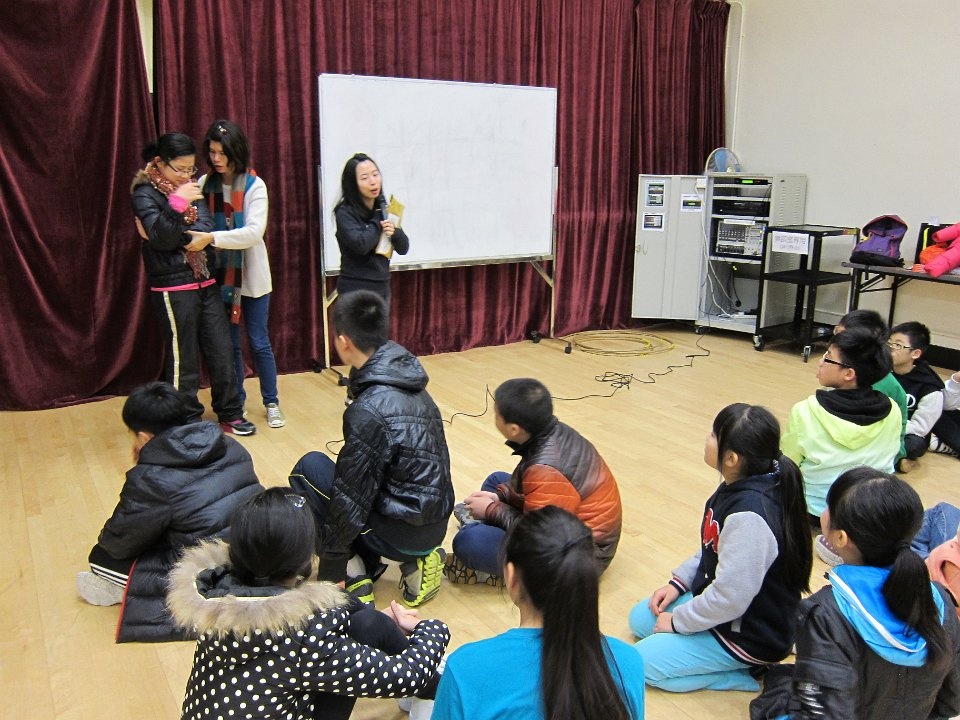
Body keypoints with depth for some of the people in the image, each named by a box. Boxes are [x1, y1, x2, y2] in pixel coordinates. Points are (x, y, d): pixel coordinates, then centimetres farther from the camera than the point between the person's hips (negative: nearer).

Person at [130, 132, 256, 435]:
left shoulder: (190, 188, 10)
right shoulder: (145, 193, -7)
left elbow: (206, 228, -3)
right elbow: (162, 238, -19)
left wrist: (175, 235, -16)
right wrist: (177, 204, -29)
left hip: (205, 282, 6)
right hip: (173, 288, -6)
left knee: (221, 351, 10)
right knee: (183, 358, 3)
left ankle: (230, 414, 23)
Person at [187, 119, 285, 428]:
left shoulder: (254, 186, -9)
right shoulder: (205, 184, 0)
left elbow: (254, 232, -21)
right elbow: (195, 224, -3)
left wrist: (211, 238, -29)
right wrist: (195, 234, -26)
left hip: (251, 276, -3)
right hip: (219, 276, 3)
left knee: (259, 342, 6)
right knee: (229, 343, 11)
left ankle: (271, 403, 20)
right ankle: (236, 403, 25)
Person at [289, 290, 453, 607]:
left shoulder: (369, 410, -23)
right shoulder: (410, 384, 2)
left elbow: (351, 500, -17)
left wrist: (330, 571, -6)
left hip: (406, 531, -8)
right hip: (434, 523, 8)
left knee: (309, 469, 1)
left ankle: (356, 572, 2)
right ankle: (414, 561, 11)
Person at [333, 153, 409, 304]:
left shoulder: (382, 209, 9)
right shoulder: (345, 213, -10)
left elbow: (403, 248, 7)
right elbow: (361, 244, -26)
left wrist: (394, 231, -14)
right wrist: (378, 222, -10)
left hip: (382, 287, 7)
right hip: (356, 291, -6)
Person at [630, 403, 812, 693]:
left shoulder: (749, 516, -36)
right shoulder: (740, 485, -7)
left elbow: (730, 598, -30)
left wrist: (678, 621, -15)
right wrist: (678, 583, 6)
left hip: (750, 635, -9)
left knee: (640, 663, -5)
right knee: (640, 619, 19)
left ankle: (748, 673, 1)